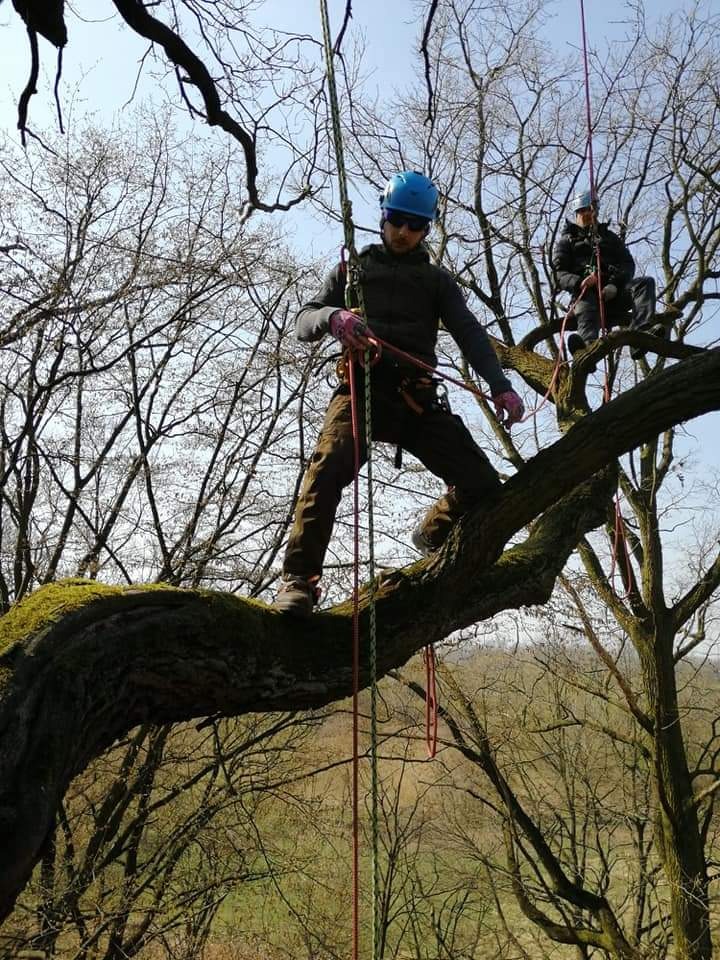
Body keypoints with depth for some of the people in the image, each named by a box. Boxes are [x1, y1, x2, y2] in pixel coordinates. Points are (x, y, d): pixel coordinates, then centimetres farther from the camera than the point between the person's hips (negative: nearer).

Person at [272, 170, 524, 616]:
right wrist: (332, 316, -15)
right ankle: (299, 580, -25)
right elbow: (304, 321, 11)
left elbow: (470, 334, 7)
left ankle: (432, 535, 23)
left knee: (483, 486, -7)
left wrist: (500, 385, -12)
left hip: (416, 399, 2)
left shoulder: (437, 280, 22)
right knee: (330, 468, -31)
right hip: (362, 390, -2)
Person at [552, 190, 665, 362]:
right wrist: (579, 283, -19)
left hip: (613, 292, 3)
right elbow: (559, 273, 6)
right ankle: (588, 347, -70)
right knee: (586, 310, -36)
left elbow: (628, 264, 14)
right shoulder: (567, 240, 24)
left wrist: (614, 284, -10)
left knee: (645, 282, -23)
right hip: (586, 293, -3)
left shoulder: (609, 236, 31)